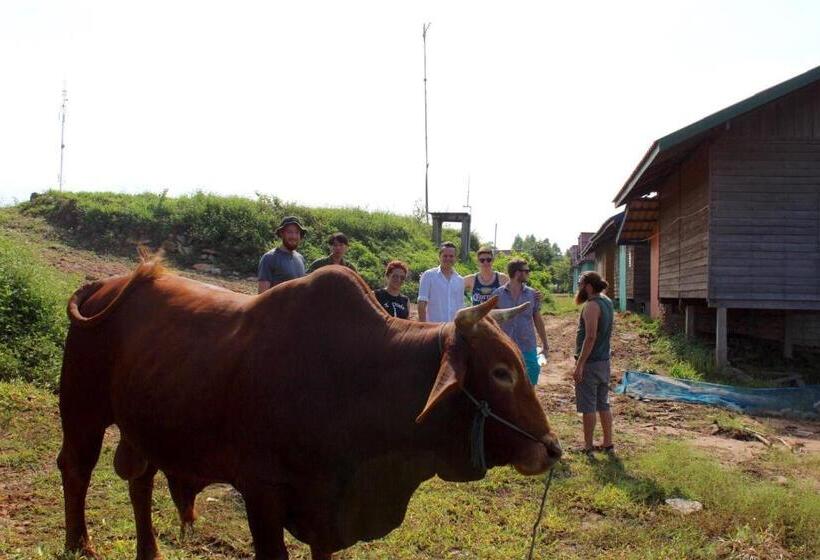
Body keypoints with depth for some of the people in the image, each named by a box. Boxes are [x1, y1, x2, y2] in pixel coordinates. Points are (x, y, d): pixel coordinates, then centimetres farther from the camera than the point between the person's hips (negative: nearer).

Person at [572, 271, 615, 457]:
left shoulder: (592, 305, -17)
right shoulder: (607, 302, 11)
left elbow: (590, 337, -24)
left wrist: (579, 365, -23)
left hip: (590, 363, -9)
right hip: (604, 361, 9)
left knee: (588, 406, -1)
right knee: (603, 404, 16)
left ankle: (587, 448, 6)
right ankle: (608, 443, 23)